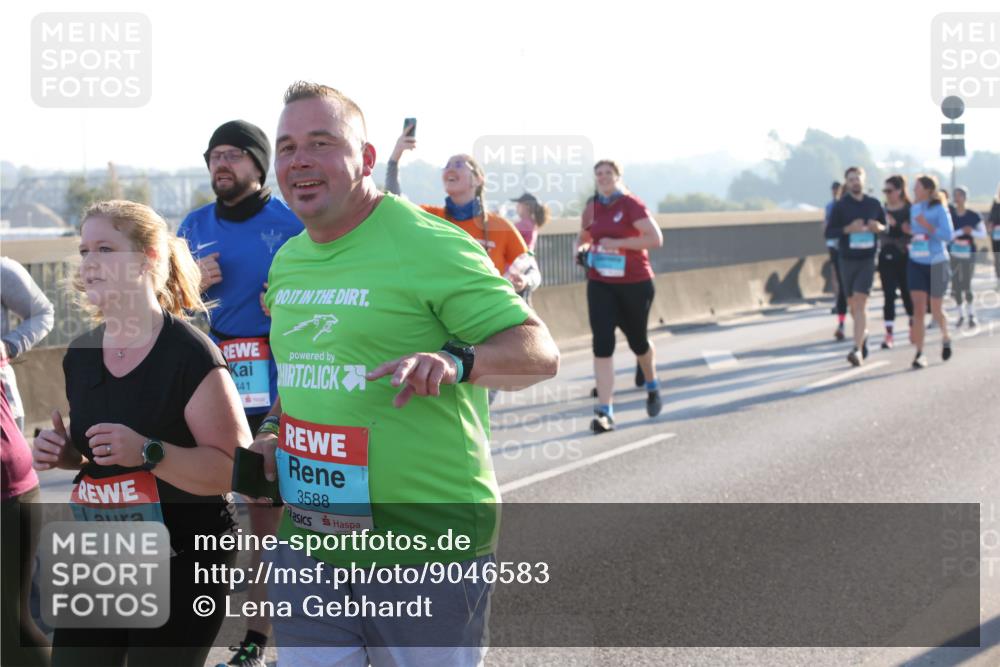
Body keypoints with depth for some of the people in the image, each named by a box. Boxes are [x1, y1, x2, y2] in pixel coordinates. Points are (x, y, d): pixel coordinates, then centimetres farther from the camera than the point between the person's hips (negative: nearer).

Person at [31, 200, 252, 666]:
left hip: (180, 565, -7)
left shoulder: (191, 356, -17)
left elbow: (236, 468, -20)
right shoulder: (81, 354, 4)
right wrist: (64, 454, -1)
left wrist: (148, 452, -29)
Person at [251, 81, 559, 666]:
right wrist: (275, 432, 9)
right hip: (307, 541, 6)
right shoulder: (288, 261, 12)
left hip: (425, 547, -6)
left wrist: (453, 362, -34)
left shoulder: (429, 245, -12)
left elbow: (540, 351, -15)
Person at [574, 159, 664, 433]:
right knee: (602, 343, -11)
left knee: (637, 341, 13)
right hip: (600, 284, 3)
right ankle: (605, 411, -12)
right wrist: (581, 248, -2)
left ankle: (652, 387, 44)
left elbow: (656, 238, -20)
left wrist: (617, 243, -23)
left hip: (635, 284, -3)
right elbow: (583, 237, 23)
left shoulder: (631, 205, -11)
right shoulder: (592, 208, 5)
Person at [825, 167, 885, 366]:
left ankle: (858, 349, -20)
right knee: (852, 304, 12)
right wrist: (848, 229, -20)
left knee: (860, 303, -14)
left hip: (867, 260, -1)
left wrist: (880, 228, -9)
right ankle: (863, 334, 40)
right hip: (847, 260, 1)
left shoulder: (874, 204, 4)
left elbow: (887, 226, 15)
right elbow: (829, 232, -3)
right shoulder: (840, 206, 0)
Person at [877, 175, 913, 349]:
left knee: (907, 293, 11)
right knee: (889, 295, -2)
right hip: (886, 257, 2)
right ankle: (889, 333, -3)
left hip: (905, 257, -2)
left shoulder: (909, 210, -5)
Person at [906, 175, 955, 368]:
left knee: (935, 309, 9)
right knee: (918, 307, -9)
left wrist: (927, 227, -24)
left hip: (936, 264, -3)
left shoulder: (939, 209, -9)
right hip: (916, 264, 3)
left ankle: (945, 338, 39)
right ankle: (920, 353, -10)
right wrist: (909, 231, -1)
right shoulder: (914, 209, 6)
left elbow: (948, 235, -14)